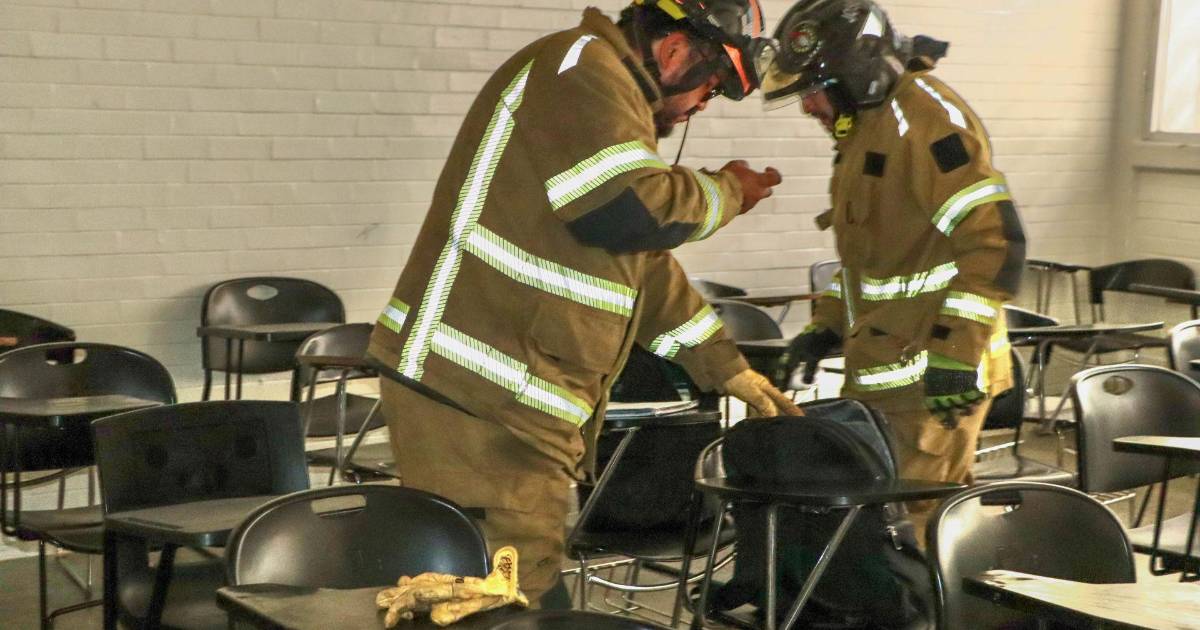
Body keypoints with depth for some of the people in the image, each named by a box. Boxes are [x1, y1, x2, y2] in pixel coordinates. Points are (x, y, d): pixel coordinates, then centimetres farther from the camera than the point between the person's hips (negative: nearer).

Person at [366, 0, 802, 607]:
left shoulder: (610, 98, 23)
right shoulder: (580, 69, -11)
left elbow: (642, 260, 26)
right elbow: (634, 209, -24)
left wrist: (725, 367, 24)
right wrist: (727, 191, -4)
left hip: (512, 405, 11)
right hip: (478, 403, -11)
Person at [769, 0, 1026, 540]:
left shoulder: (923, 115, -16)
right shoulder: (864, 126, 17)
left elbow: (995, 238, -22)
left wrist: (957, 352, -25)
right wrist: (825, 327, 17)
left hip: (933, 385, -10)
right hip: (883, 374, 10)